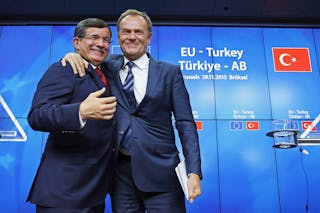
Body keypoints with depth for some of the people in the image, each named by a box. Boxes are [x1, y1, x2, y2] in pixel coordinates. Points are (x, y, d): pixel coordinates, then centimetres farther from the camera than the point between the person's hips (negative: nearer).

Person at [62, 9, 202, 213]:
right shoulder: (110, 68, 9)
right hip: (120, 171, 2)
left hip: (160, 171, -2)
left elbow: (185, 123, -1)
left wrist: (194, 172, -10)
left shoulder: (170, 72, 4)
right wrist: (74, 56, -4)